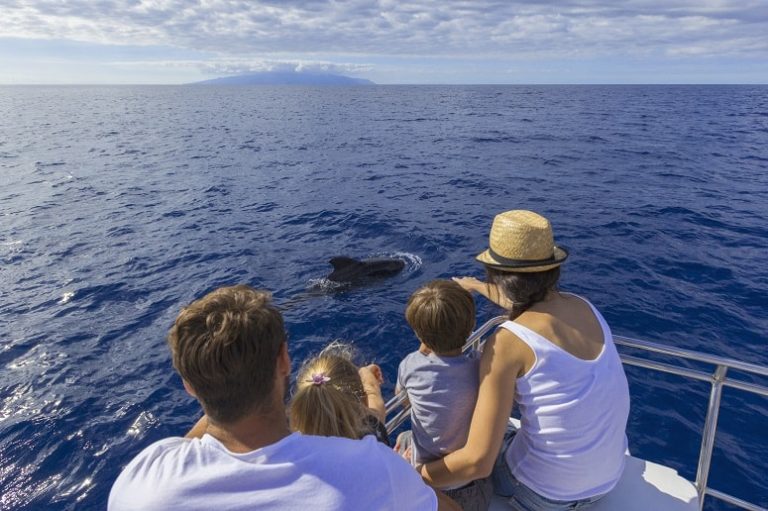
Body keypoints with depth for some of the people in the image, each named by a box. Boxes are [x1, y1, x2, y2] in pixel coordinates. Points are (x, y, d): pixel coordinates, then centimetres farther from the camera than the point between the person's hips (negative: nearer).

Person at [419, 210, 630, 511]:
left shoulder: (506, 342, -27)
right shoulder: (583, 306, -7)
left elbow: (477, 462, -28)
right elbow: (533, 307, 19)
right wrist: (477, 287, 34)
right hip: (607, 476, 6)